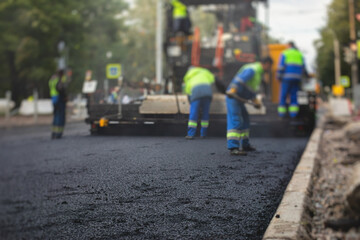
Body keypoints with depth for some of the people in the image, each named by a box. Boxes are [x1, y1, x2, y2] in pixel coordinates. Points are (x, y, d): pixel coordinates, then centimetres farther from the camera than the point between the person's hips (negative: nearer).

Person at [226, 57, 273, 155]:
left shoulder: (257, 71, 20)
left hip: (238, 99, 11)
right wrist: (232, 90, -46)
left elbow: (251, 89, 32)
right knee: (235, 122, -19)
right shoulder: (252, 69, -15)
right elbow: (240, 79, -33)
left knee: (245, 120, 20)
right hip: (233, 97, -11)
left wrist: (255, 100, 37)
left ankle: (245, 145, 32)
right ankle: (233, 148, -26)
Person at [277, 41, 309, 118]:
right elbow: (303, 68, 17)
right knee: (294, 96, 7)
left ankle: (282, 112, 0)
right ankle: (293, 112, -1)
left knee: (283, 95, 1)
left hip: (287, 78, -3)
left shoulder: (284, 54, 3)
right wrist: (306, 75, 33)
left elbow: (281, 66, -6)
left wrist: (278, 76, -2)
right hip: (297, 78, 4)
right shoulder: (300, 54, 15)